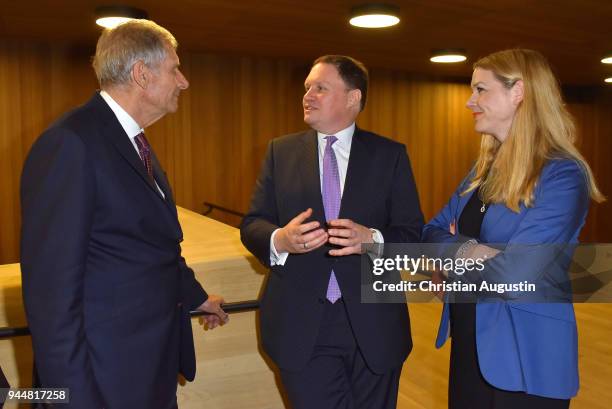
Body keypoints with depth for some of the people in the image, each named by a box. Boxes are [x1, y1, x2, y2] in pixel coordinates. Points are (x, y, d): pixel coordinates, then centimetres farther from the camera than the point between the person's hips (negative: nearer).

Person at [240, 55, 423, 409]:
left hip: (373, 326, 0)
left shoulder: (390, 154, 2)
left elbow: (413, 233, -2)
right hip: (302, 326, 0)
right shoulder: (281, 151, 5)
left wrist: (372, 239, -23)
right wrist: (281, 239, -21)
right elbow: (252, 226, 2)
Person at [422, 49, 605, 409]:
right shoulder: (485, 168, 6)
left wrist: (456, 249, -10)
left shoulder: (562, 175, -19)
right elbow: (432, 232, 4)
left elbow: (516, 277, -27)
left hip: (525, 357, -7)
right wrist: (472, 250, -17)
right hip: (468, 341, 7)